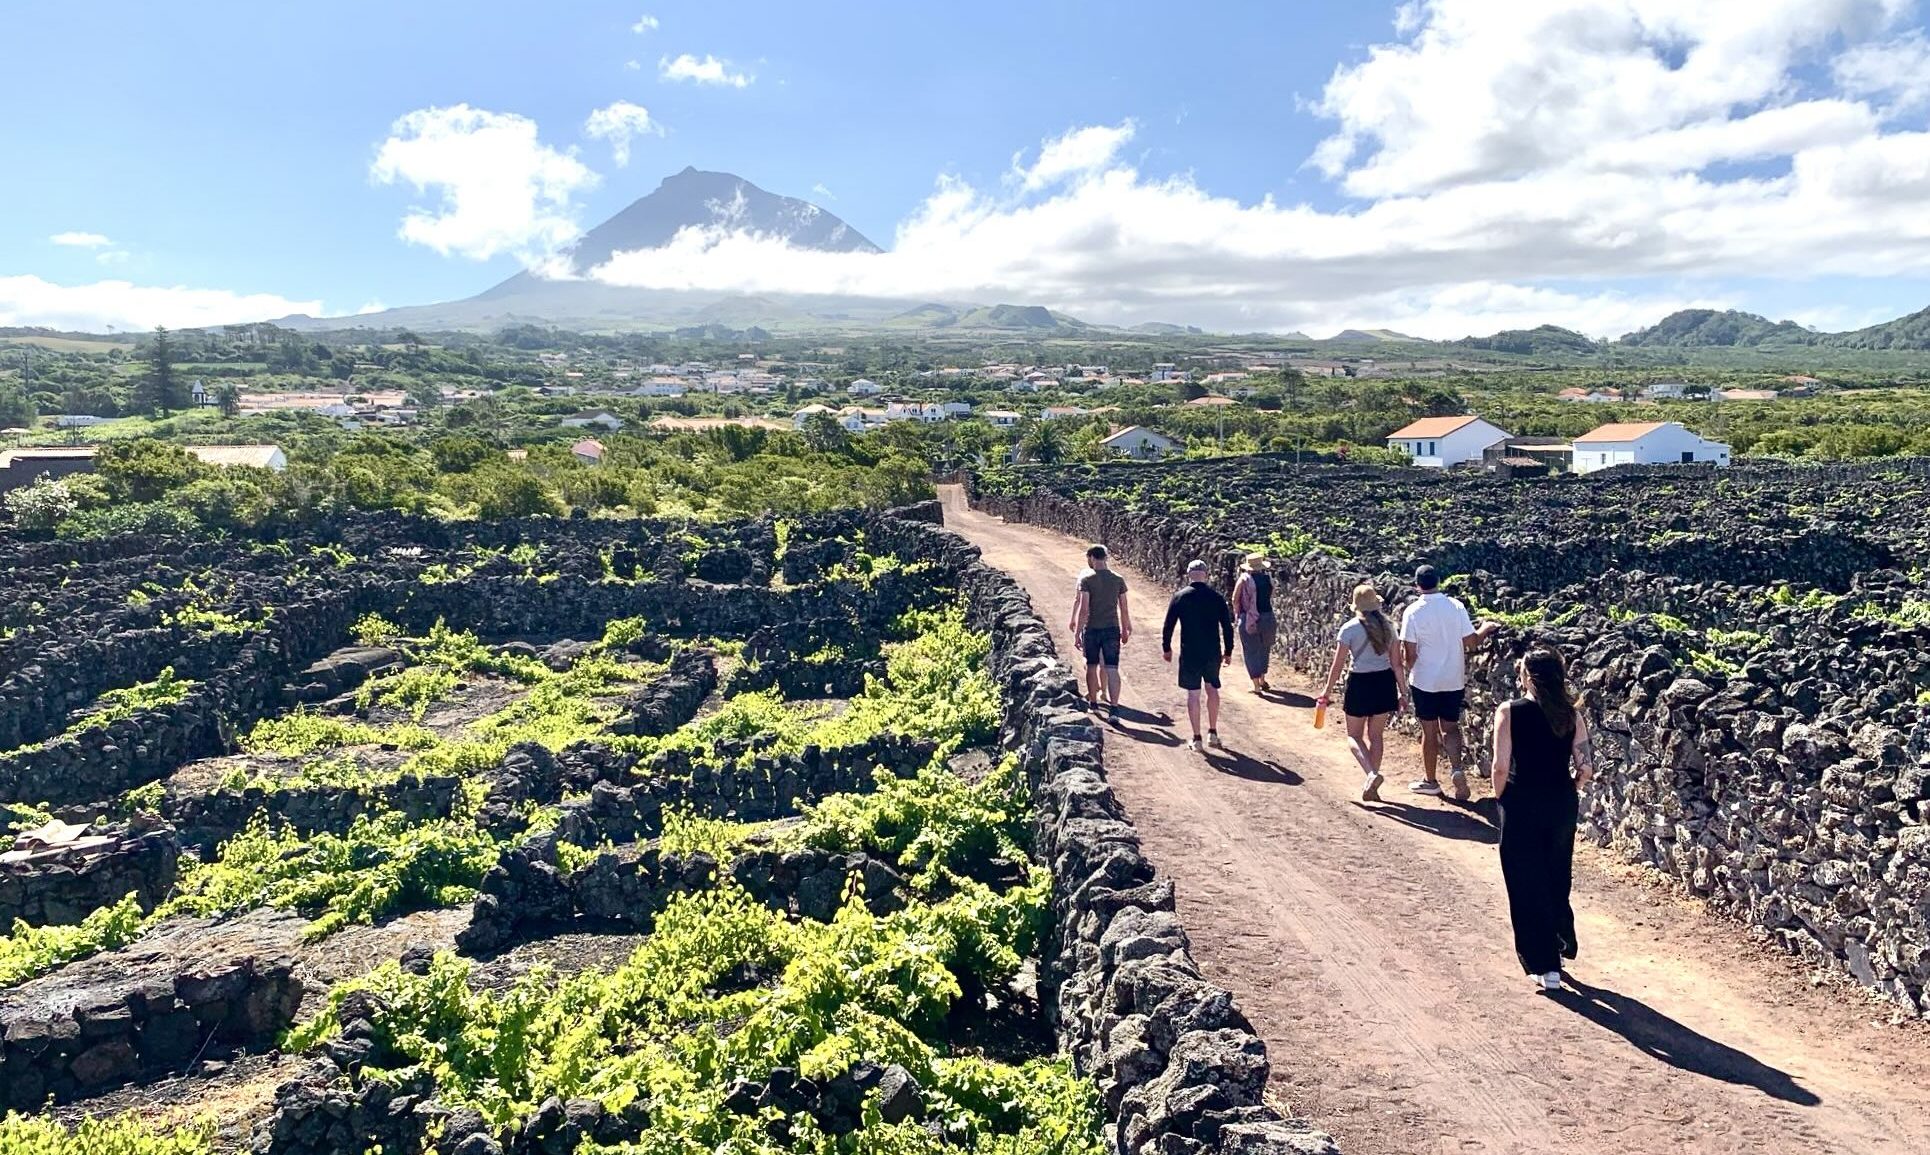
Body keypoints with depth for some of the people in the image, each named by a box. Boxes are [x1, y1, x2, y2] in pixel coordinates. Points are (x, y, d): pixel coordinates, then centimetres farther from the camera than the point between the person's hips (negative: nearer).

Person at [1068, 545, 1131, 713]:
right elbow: (1124, 609, 5)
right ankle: (1114, 707, -8)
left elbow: (1083, 609, -13)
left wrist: (1077, 633, -9)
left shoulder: (1086, 579, -9)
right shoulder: (1118, 579, 2)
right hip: (1112, 629, 2)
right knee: (1112, 669, -1)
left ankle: (1093, 701, 28)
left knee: (1091, 666, 15)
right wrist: (1125, 630, 17)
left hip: (1091, 628, -2)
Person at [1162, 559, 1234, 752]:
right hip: (1213, 653, 2)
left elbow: (1168, 625, -2)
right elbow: (1227, 627, 3)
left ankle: (1196, 739, 5)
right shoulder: (1217, 597, 0)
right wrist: (1228, 652, 12)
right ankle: (1213, 733, 21)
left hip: (1189, 653, -2)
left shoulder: (1180, 597, -4)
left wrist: (1166, 648, 11)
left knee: (1193, 693, 3)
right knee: (1213, 690, 18)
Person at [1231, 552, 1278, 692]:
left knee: (1251, 651, 6)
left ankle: (1256, 685, 3)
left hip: (1249, 620, -3)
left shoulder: (1244, 579, -8)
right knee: (1265, 649, 22)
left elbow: (1235, 600, -6)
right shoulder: (1269, 579, 1)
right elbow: (1271, 599, 8)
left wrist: (1238, 614, 8)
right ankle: (1262, 679, 31)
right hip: (1268, 618, 3)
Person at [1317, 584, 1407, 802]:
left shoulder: (1349, 629, -11)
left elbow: (1337, 664, -8)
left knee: (1354, 735, 9)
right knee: (1376, 735, 15)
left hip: (1360, 683, -4)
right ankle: (1371, 786, 19)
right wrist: (1402, 692, 11)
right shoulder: (1388, 626, 2)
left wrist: (1328, 690, 3)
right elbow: (1397, 663, 3)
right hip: (1385, 682, 4)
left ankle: (1371, 774, -14)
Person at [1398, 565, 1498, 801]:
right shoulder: (1456, 606, -6)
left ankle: (1430, 781, 21)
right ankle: (1457, 767, -6)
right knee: (1451, 728, 16)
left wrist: (1410, 672, 8)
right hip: (1454, 681, 2)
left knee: (1429, 731, 10)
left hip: (1425, 681, -2)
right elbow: (1471, 643, -3)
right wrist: (1485, 629, 17)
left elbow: (1409, 653, -12)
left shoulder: (1413, 611, -13)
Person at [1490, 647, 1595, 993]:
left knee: (1527, 885, 6)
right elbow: (1585, 767, -4)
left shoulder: (1510, 712, -11)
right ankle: (1561, 945, 36)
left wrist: (1501, 799, 2)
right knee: (1557, 879, 22)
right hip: (1561, 806, 4)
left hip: (1521, 806, -4)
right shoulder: (1571, 714, -1)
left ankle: (1545, 965, 10)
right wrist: (1568, 794, 13)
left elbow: (1501, 767, -15)